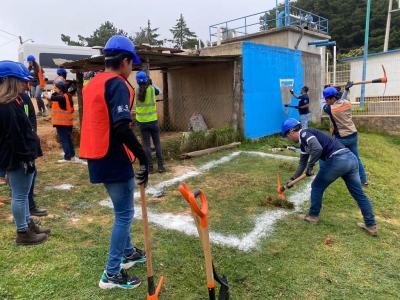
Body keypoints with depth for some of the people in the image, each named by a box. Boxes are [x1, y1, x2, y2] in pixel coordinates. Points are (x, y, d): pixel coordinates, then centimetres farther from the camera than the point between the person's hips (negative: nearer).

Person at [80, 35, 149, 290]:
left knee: (122, 210, 23)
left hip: (98, 158, 10)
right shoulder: (118, 85, -15)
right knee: (125, 214, 2)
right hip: (114, 160, -9)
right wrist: (143, 156, -23)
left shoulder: (92, 84, 14)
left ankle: (128, 253, 39)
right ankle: (112, 273, 12)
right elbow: (121, 128, -27)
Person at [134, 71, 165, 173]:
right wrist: (151, 84, 18)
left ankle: (150, 167, 6)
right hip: (153, 121, -1)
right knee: (157, 143, 8)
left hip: (142, 122, 1)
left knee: (146, 145, 5)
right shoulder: (151, 88, -5)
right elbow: (159, 92, 12)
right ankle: (161, 166, 9)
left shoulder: (136, 90, -2)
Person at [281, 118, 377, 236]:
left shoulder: (304, 133, -3)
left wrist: (310, 167, -8)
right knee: (359, 194, 17)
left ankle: (313, 216, 26)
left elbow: (318, 149, -22)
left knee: (317, 187, 11)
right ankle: (371, 225, 28)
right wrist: (292, 179, 45)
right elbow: (302, 163, 36)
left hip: (338, 160, -10)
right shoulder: (304, 142, 25)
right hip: (351, 158, 10)